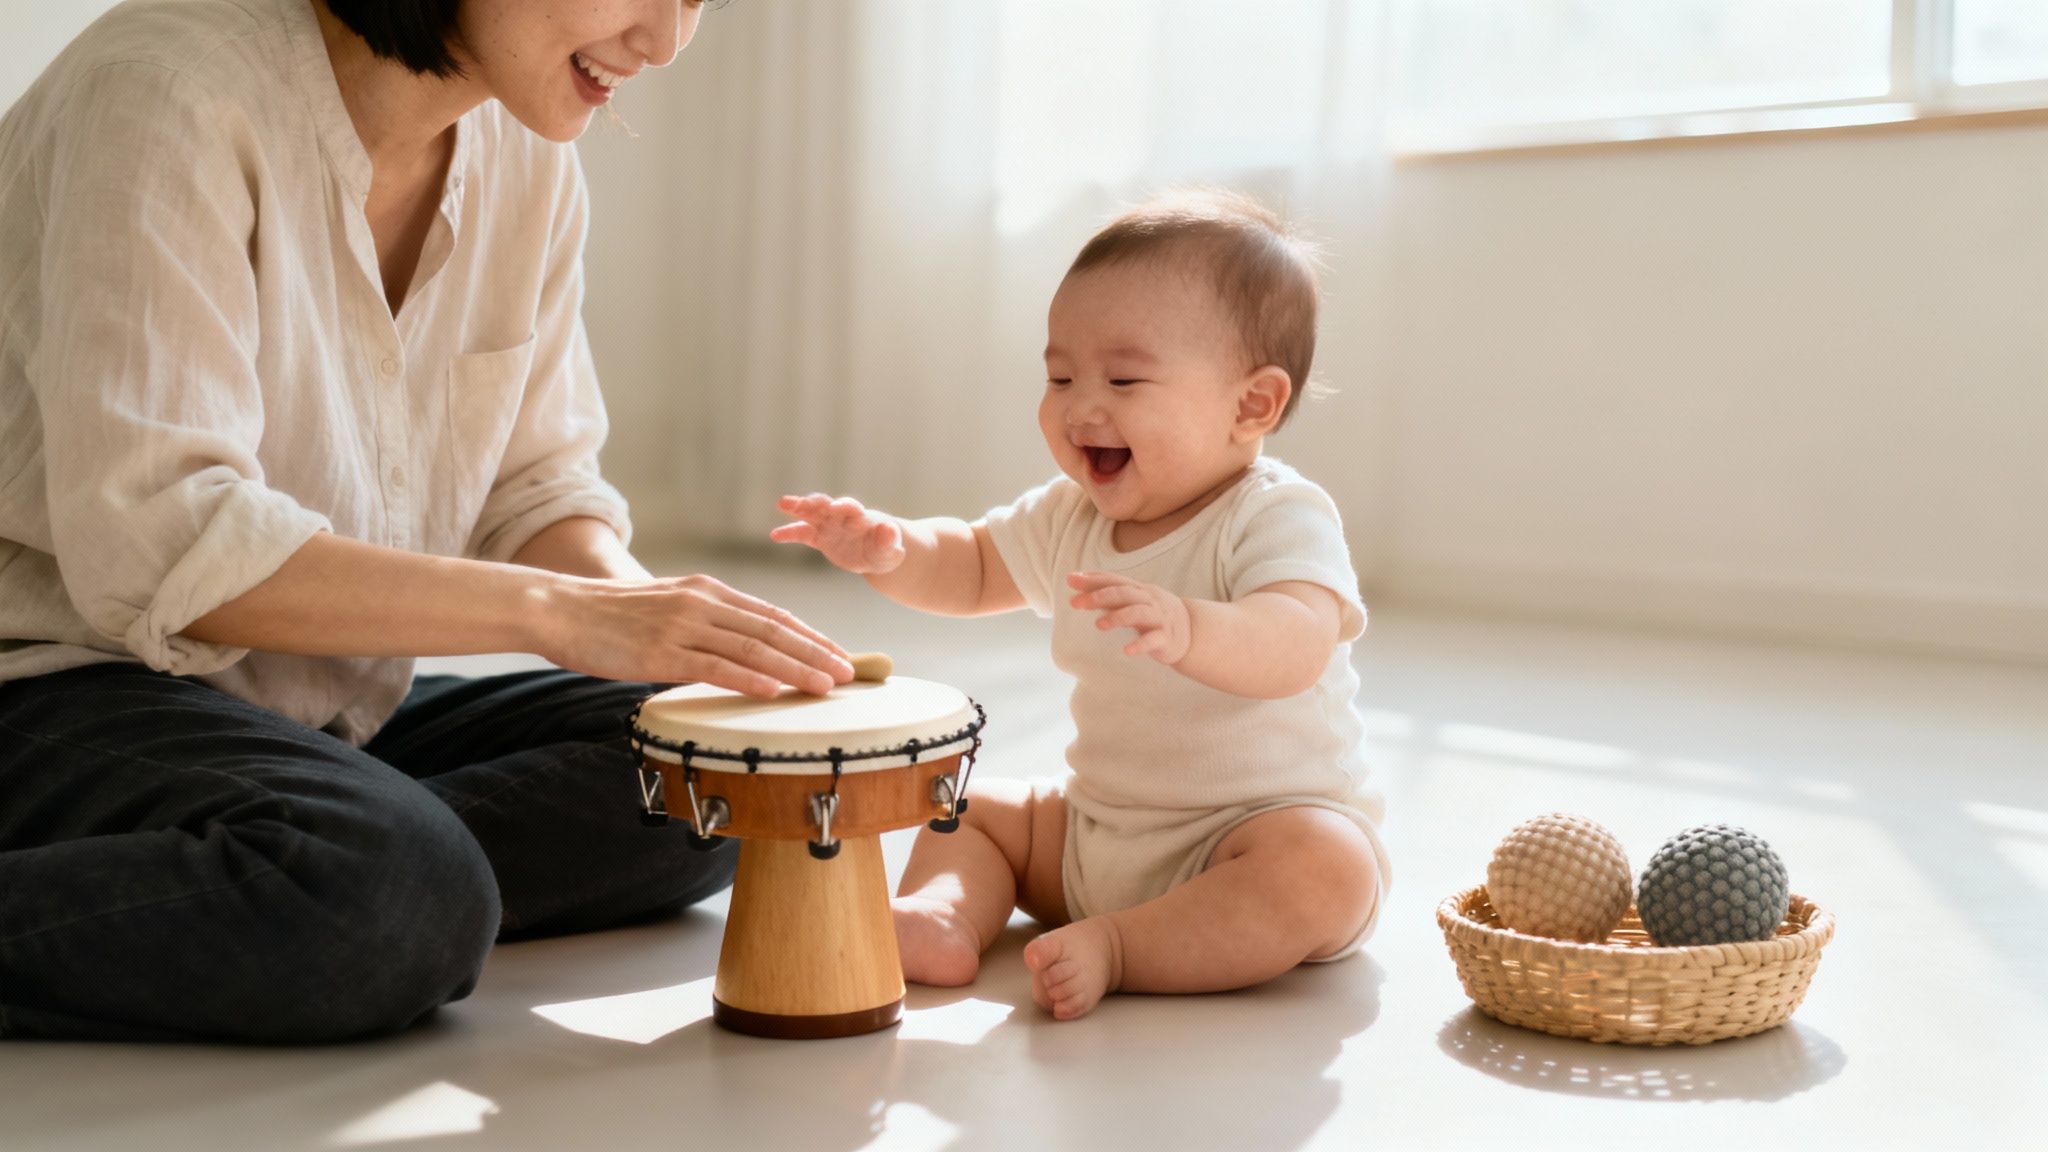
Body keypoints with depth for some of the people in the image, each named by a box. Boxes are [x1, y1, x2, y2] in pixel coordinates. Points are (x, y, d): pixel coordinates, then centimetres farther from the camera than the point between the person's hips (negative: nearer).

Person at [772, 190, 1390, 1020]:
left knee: (1325, 869, -36)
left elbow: (1294, 647, -38)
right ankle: (941, 918, -19)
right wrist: (888, 550, -6)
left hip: (1271, 821, -7)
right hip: (1096, 830, 7)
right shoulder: (1073, 516, 4)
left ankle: (1118, 949, -31)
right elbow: (970, 569, 17)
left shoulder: (1281, 518, -20)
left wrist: (1185, 630, -60)